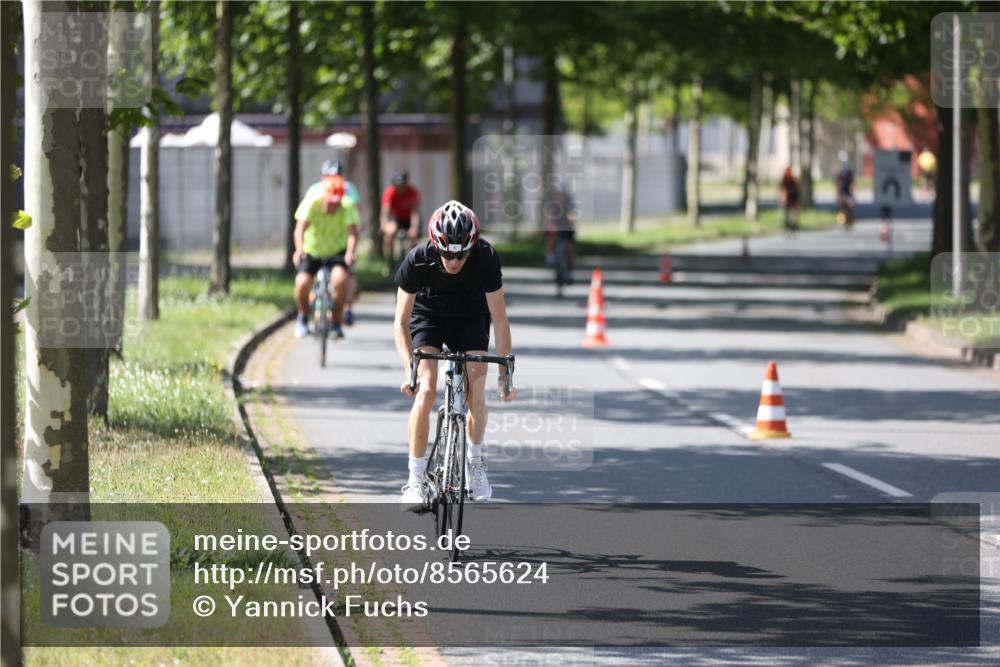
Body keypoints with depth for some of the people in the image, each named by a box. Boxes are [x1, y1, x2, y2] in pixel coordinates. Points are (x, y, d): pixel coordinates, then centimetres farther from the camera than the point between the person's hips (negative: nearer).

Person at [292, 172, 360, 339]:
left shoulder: (347, 206, -19)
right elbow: (300, 228, -32)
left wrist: (350, 253, -49)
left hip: (336, 252, 0)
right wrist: (299, 250, -50)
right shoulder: (311, 204, -21)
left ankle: (337, 323, -8)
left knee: (340, 278, -29)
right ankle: (303, 317, 10)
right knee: (302, 283, -23)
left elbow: (352, 232, -30)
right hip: (311, 251, 0)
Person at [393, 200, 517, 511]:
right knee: (425, 392, -19)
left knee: (476, 394, -15)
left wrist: (505, 372, -26)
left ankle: (474, 461, 11)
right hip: (428, 316, -1)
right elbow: (401, 322, -25)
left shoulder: (486, 258, -32)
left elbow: (499, 319, -23)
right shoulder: (417, 261, -32)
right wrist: (409, 369, -38)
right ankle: (416, 479, -12)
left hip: (470, 319, 1)